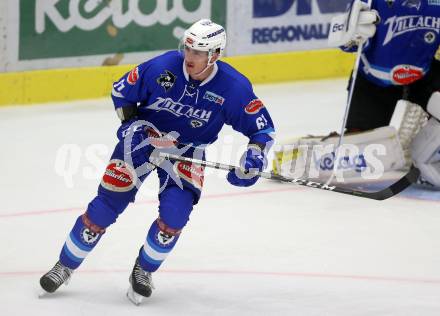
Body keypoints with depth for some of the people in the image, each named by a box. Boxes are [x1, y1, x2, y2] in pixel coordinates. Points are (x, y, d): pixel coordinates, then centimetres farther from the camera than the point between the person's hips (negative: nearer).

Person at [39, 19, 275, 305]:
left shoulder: (234, 88, -21)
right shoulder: (163, 67, -21)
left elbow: (264, 127, -12)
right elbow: (121, 91, -4)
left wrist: (255, 155, -29)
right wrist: (130, 125, -14)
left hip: (187, 150, 0)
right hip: (144, 137, 0)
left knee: (175, 212, -19)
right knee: (108, 202, -6)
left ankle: (144, 269, 8)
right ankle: (66, 265, 10)